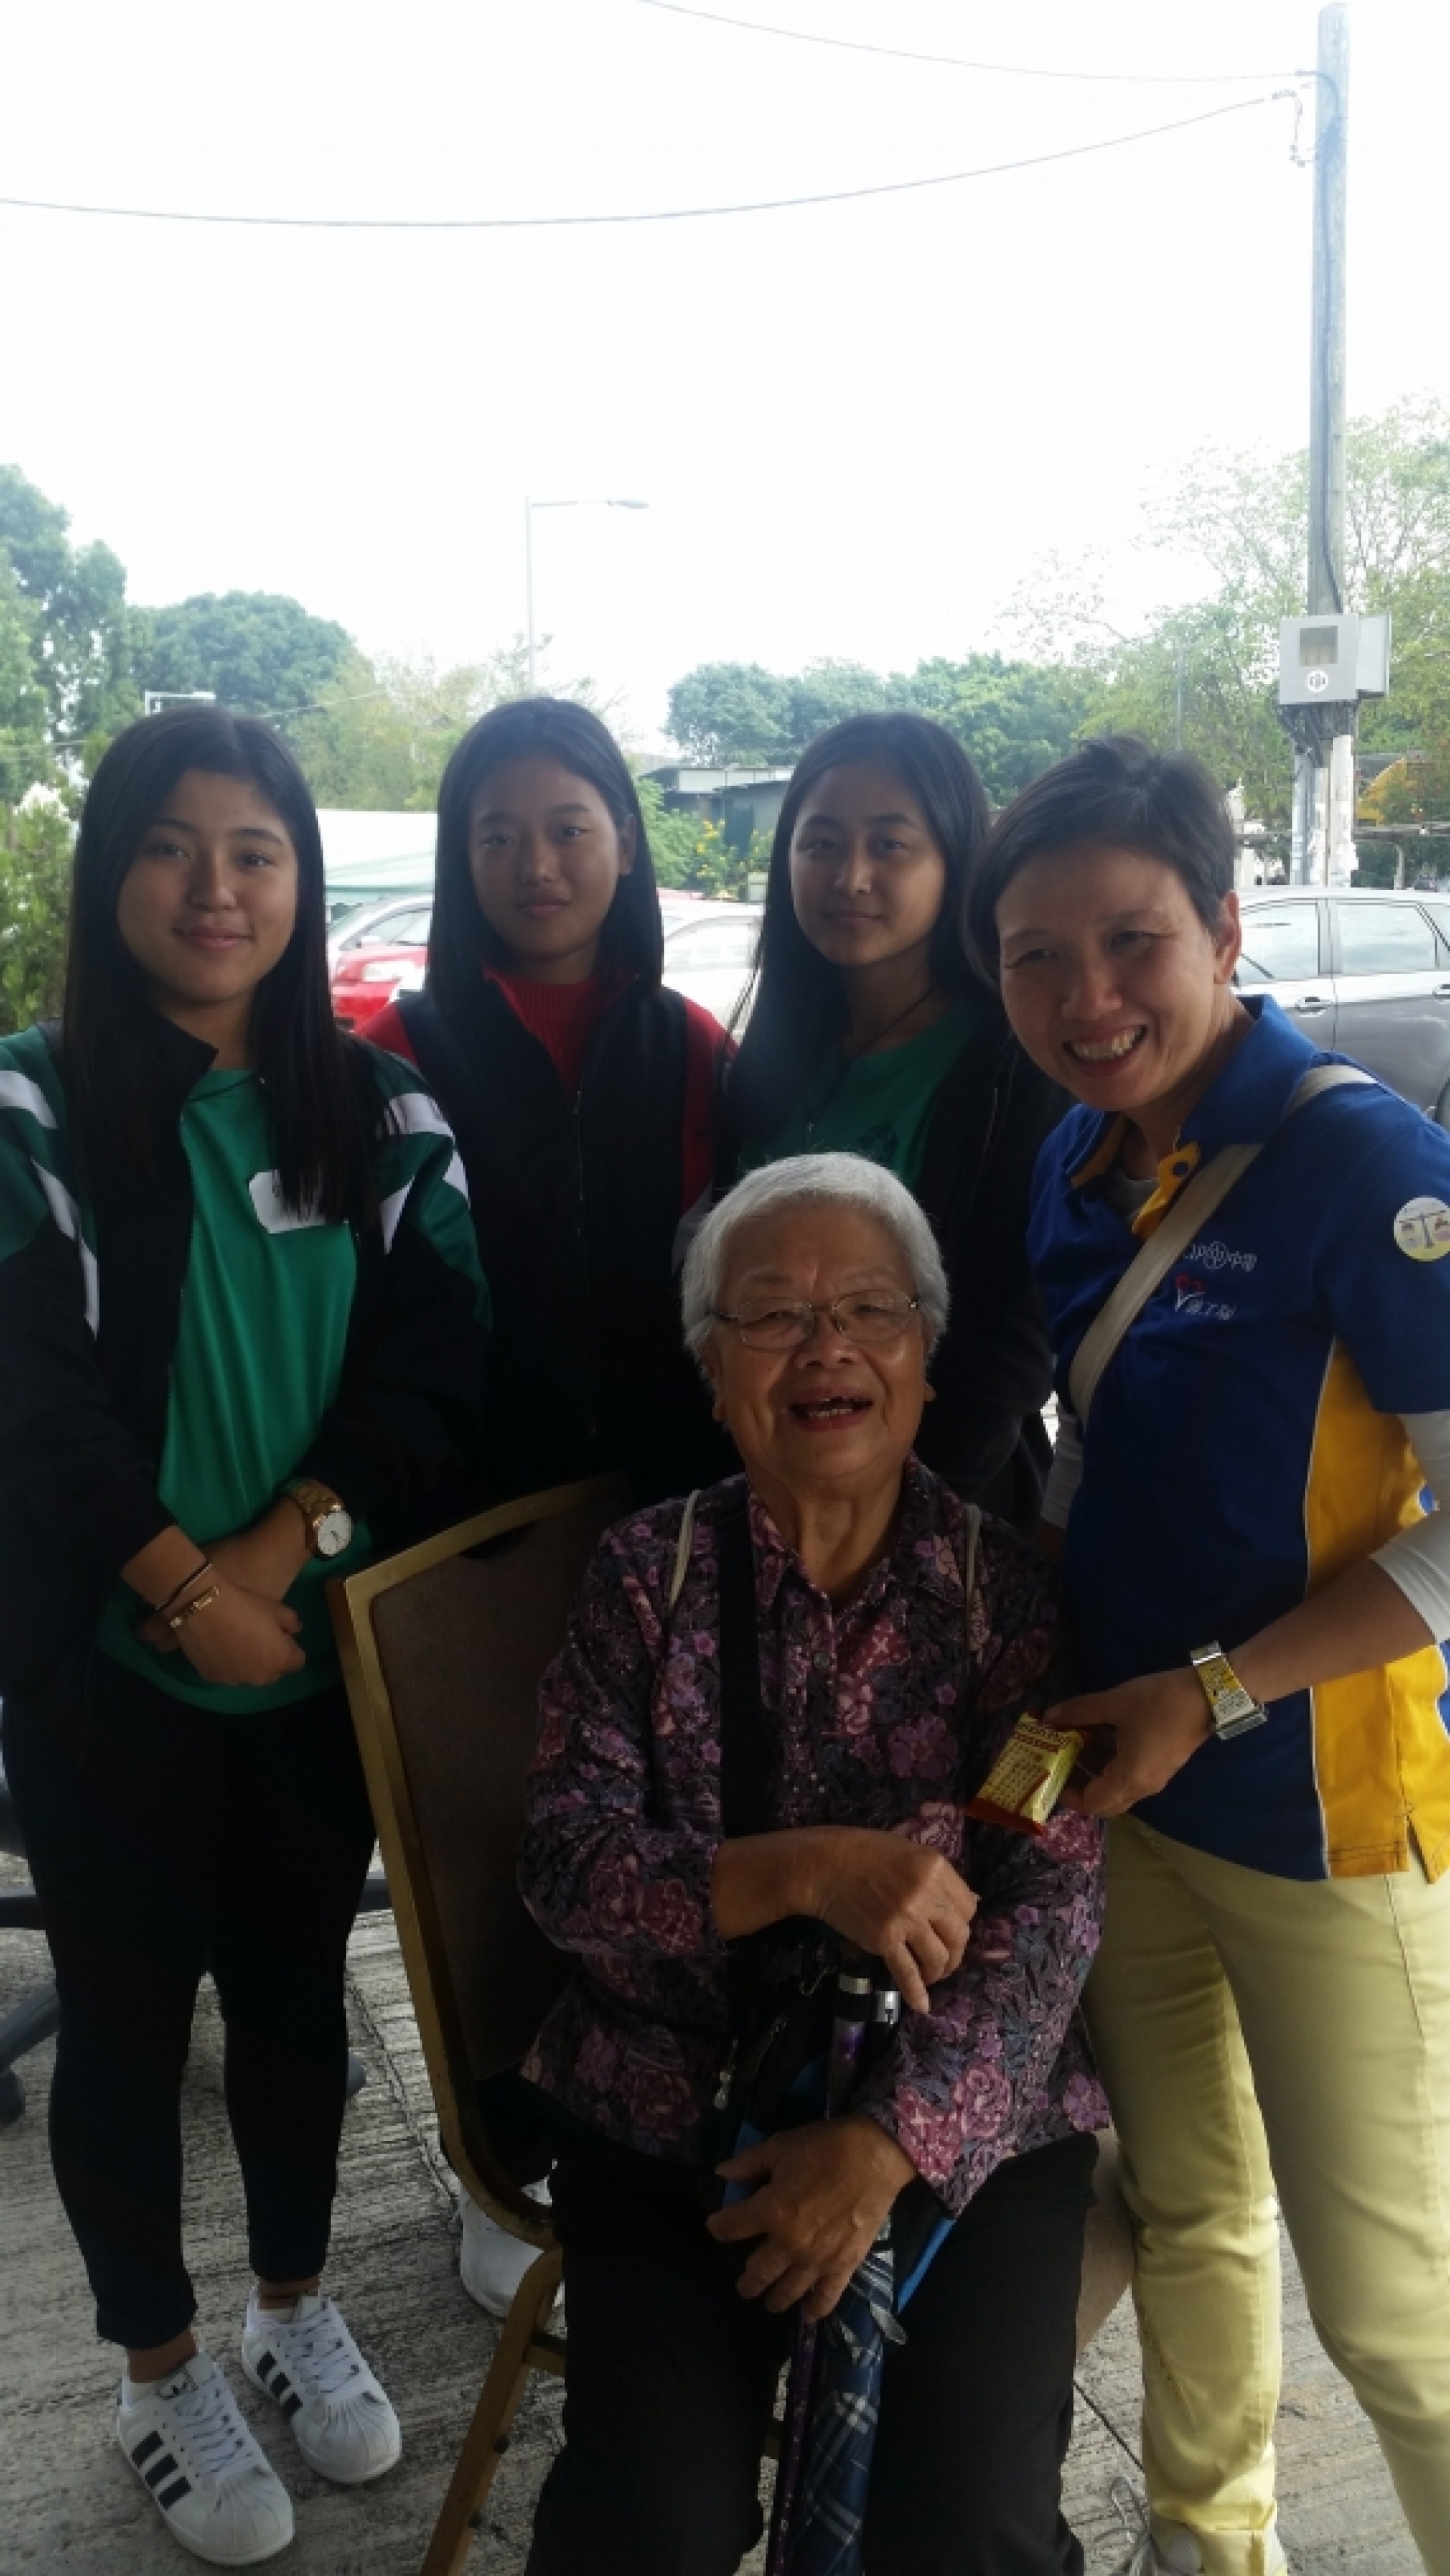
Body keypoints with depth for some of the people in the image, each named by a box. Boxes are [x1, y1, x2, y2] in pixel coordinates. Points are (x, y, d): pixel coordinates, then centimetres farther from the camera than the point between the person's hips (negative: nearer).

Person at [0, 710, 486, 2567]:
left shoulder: (377, 1112, 1)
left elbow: (432, 1358, -7)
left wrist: (276, 1552, -17)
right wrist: (188, 1595, -16)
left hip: (328, 1649, 3)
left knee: (298, 1988, 17)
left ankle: (294, 2306, 41)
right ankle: (159, 2378, 34)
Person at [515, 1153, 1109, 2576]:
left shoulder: (1012, 1587, -3)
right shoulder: (646, 1574, -2)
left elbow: (1050, 1900, -8)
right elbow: (565, 1862, -8)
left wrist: (892, 2141, -18)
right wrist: (804, 1869, -24)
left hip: (966, 2115, 0)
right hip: (670, 2111, 0)